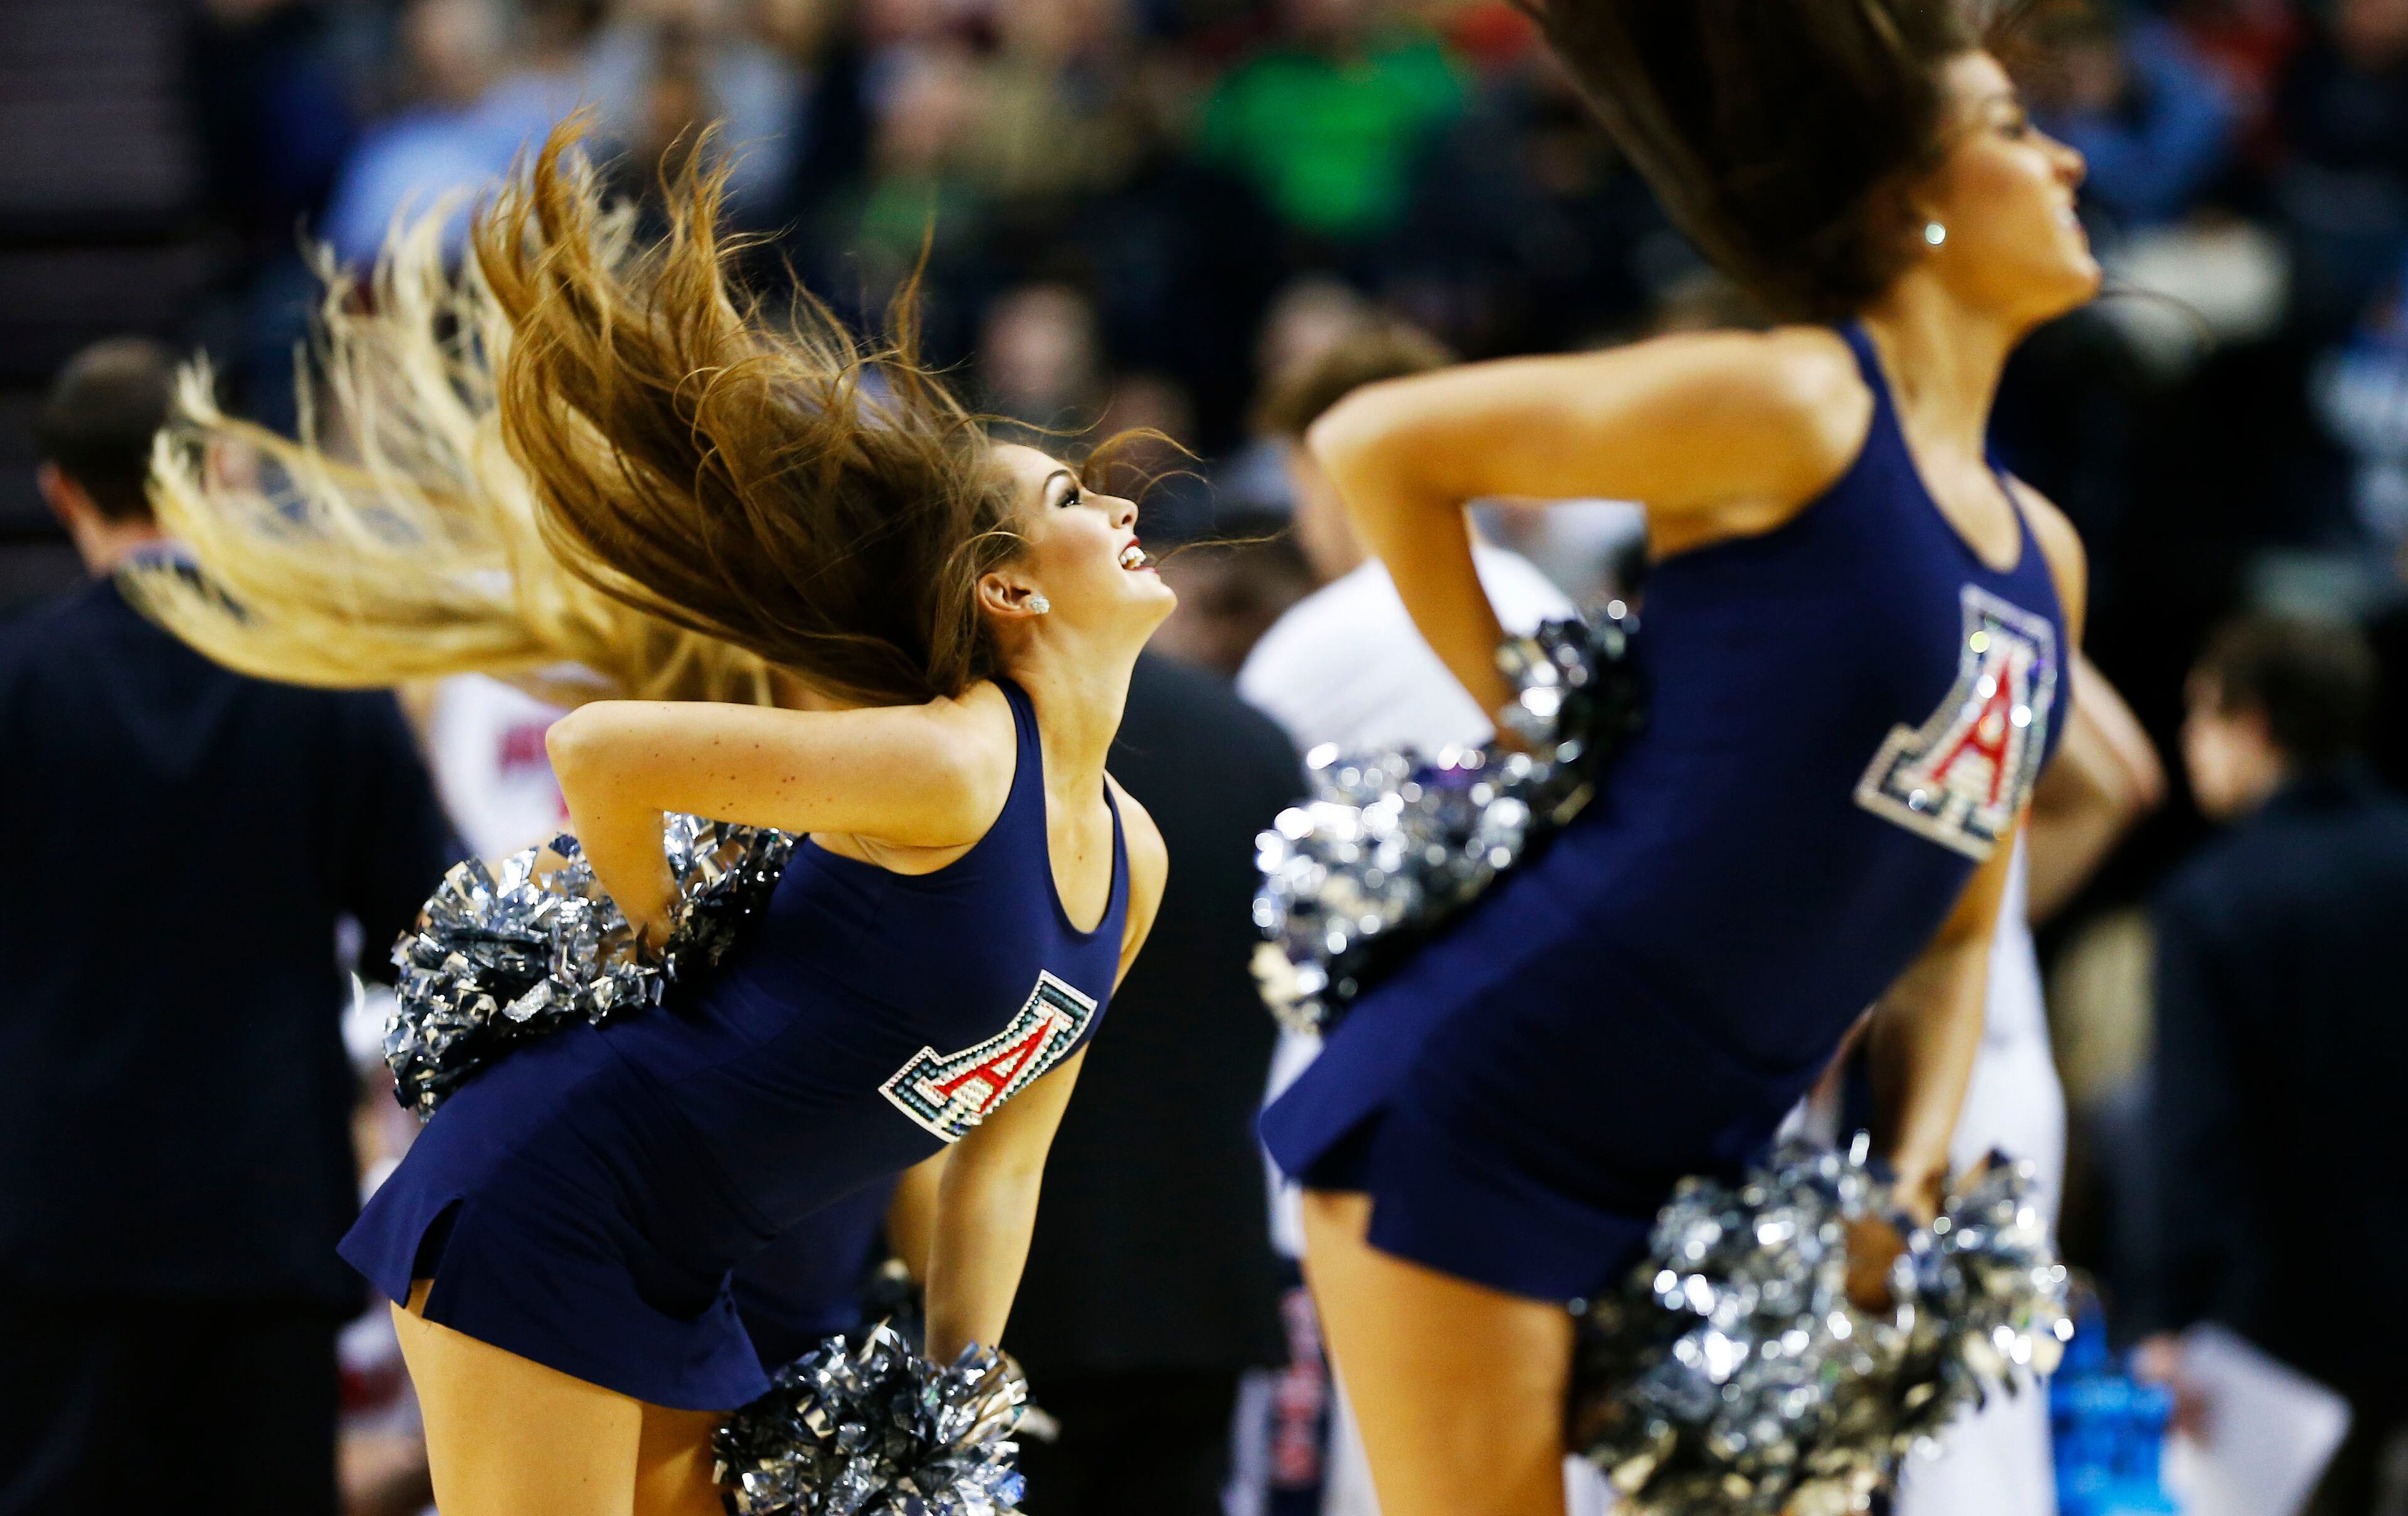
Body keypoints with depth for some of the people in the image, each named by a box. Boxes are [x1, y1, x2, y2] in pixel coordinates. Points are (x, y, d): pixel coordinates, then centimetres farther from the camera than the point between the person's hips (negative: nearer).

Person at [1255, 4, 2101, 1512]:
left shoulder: (2045, 559, 13)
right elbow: (1375, 443, -8)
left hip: (1707, 1164, 8)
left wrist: (1918, 1172, 5)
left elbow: (1954, 922, 20)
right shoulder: (1793, 412, -10)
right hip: (1486, 1108, -8)